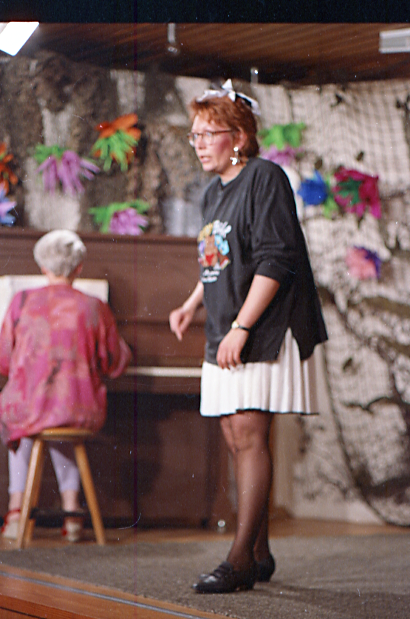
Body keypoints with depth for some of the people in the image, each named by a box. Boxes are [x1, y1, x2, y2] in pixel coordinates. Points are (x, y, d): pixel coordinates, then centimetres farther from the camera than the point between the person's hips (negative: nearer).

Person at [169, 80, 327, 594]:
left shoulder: (265, 178, -9)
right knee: (236, 440, 7)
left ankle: (241, 557, -13)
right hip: (225, 336, 9)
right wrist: (192, 305, 10)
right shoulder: (213, 194, 17)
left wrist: (240, 328, -21)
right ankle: (260, 554, 15)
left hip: (266, 330, -8)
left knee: (248, 434, -14)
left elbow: (274, 261, -17)